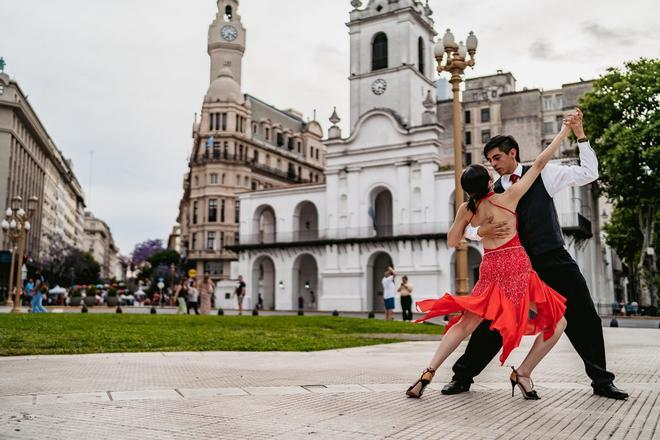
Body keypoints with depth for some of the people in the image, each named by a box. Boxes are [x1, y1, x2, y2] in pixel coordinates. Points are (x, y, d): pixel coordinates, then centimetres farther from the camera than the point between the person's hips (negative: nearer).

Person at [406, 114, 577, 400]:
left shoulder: (466, 209, 5)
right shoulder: (508, 198, -4)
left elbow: (452, 242, 16)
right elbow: (540, 163, -1)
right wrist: (564, 131, 7)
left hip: (489, 269, 5)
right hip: (516, 267, -4)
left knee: (465, 324, 13)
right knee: (557, 323, 8)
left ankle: (428, 373, 2)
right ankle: (523, 373, 7)